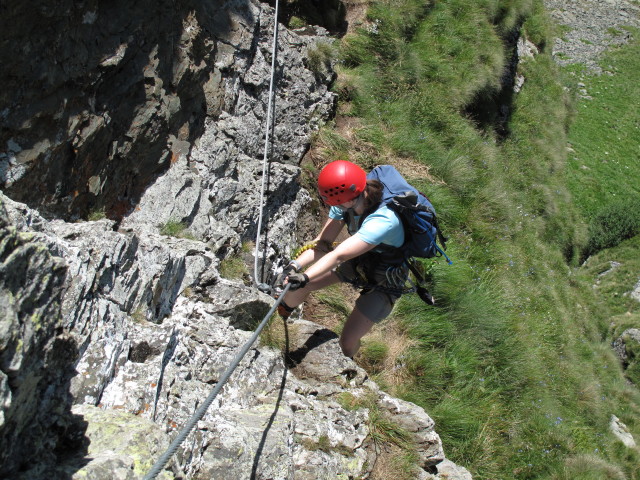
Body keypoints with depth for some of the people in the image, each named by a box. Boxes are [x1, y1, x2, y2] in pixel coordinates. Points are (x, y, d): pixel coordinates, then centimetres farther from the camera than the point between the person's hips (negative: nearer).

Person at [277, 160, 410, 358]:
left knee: (347, 342, -7)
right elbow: (324, 242, -20)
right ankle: (281, 315, 29)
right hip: (358, 261, 6)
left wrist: (304, 277, -57)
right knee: (296, 282, -5)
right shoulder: (345, 202, -20)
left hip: (384, 281, -6)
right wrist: (295, 265, -35)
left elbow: (339, 255, -49)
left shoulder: (384, 220, -42)